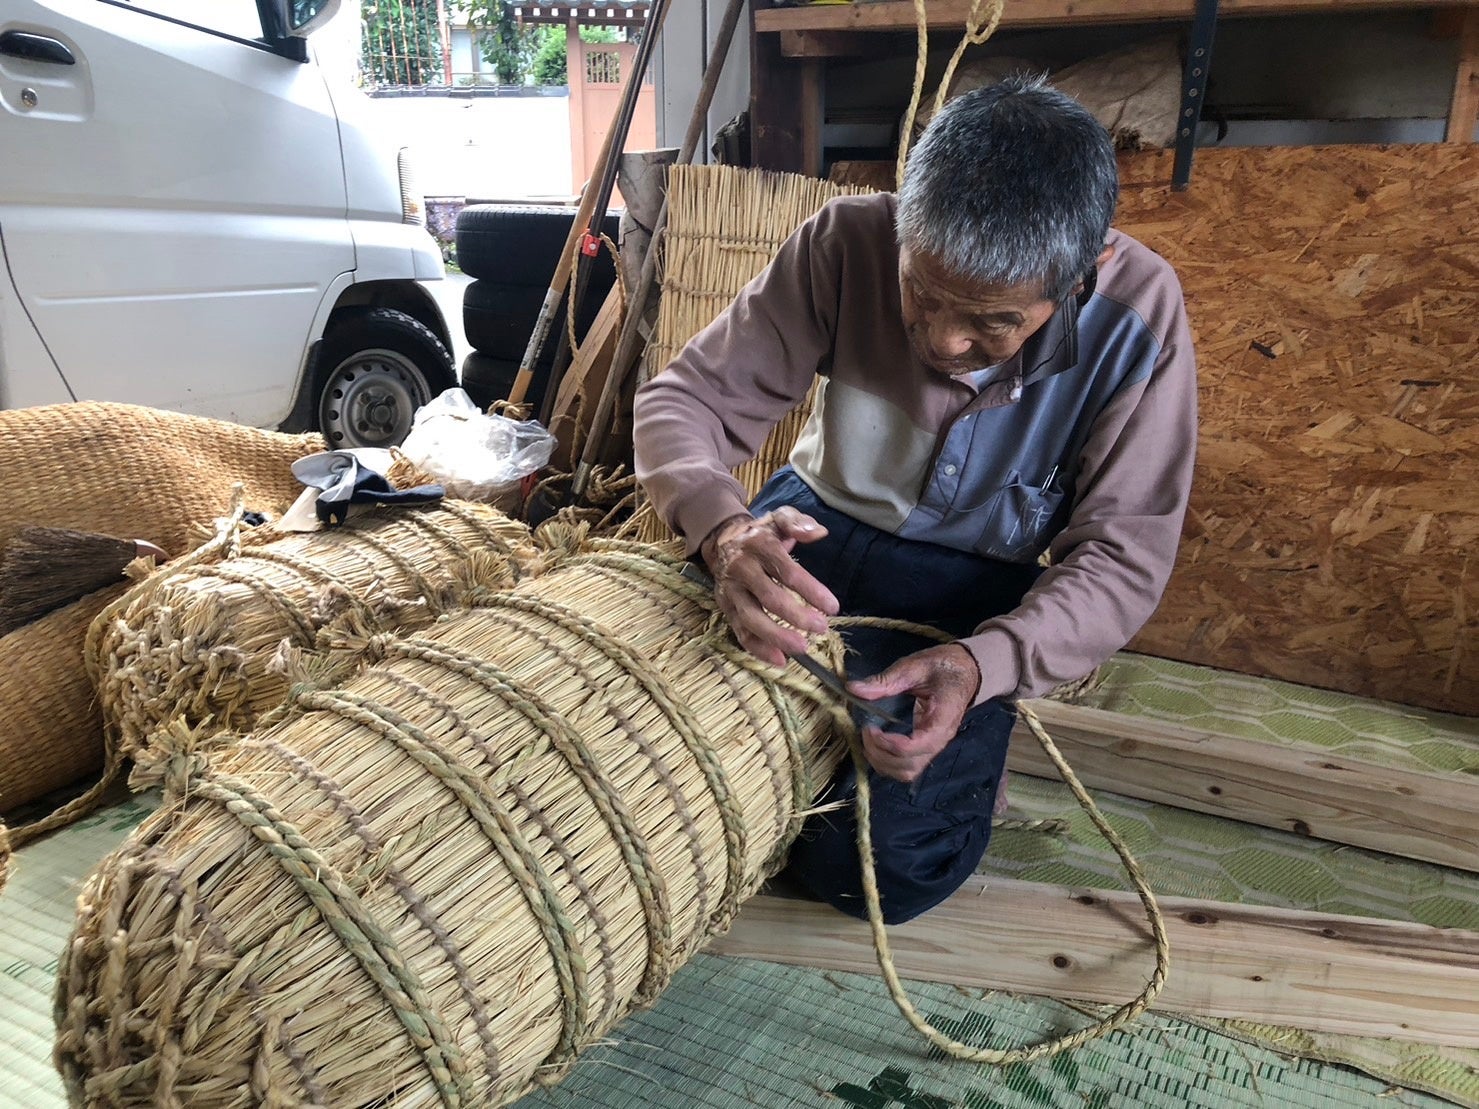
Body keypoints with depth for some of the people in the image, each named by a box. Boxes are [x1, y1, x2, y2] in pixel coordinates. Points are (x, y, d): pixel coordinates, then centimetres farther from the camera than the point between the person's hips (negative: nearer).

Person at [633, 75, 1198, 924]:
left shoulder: (1137, 314, -21)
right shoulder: (848, 242, -20)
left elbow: (1123, 558, -17)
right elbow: (686, 397, -16)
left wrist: (983, 663, -37)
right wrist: (723, 528, -39)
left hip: (976, 583, -1)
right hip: (814, 527, 2)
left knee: (890, 870, -18)